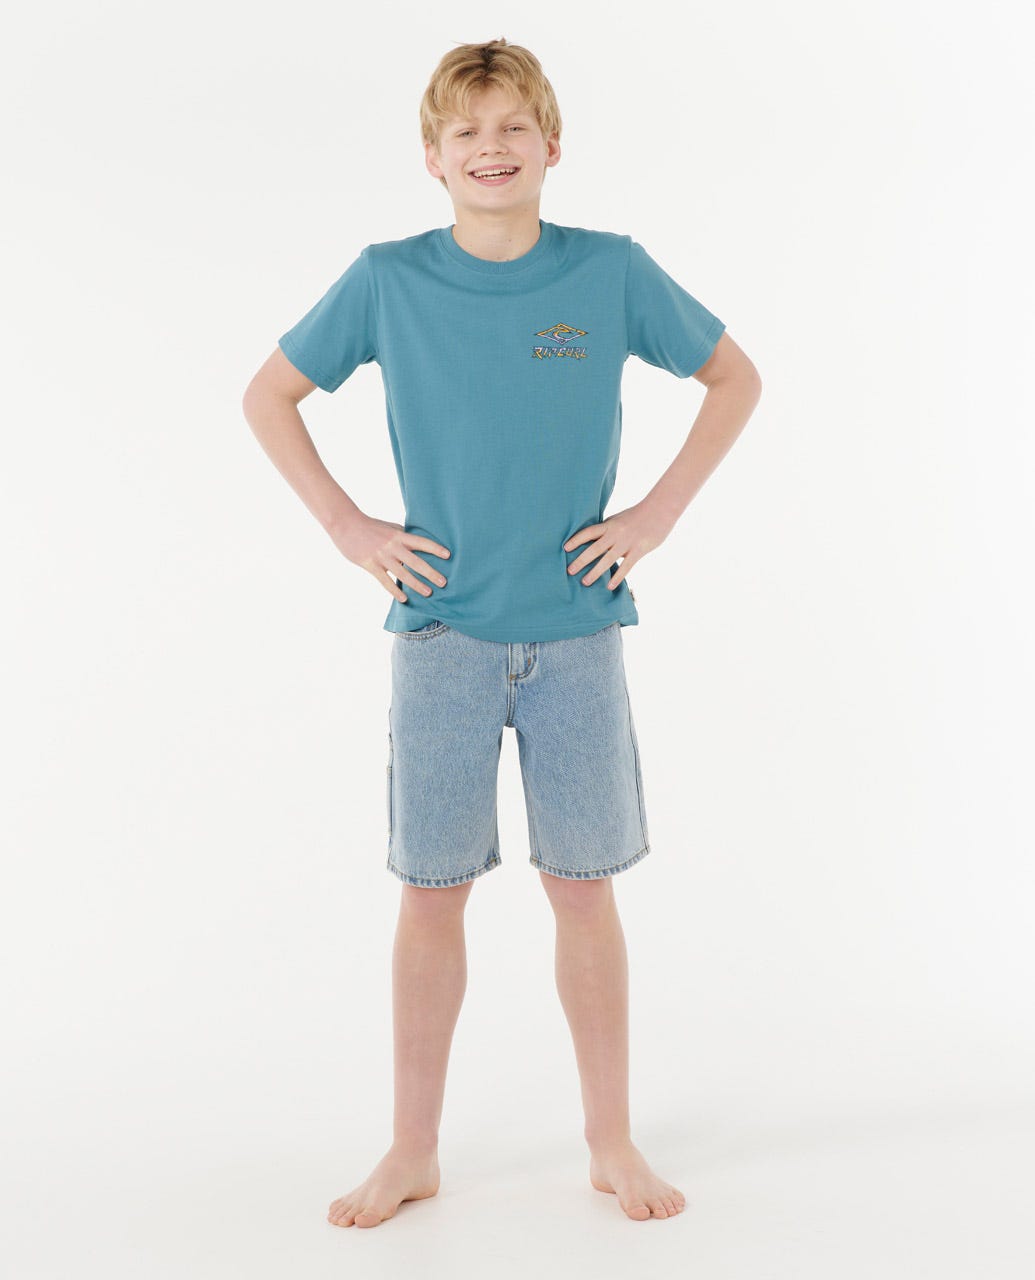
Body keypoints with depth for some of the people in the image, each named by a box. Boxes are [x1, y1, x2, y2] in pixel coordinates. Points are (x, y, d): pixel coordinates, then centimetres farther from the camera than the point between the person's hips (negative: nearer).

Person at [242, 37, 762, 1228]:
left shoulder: (612, 271, -1)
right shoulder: (387, 280, -1)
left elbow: (735, 378, 11)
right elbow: (269, 394, 11)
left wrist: (658, 511, 1)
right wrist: (348, 526, 1)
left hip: (577, 633, 0)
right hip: (441, 635, 0)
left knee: (583, 887, 6)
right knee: (431, 894, 6)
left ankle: (612, 1142, 23)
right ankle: (413, 1151, 22)